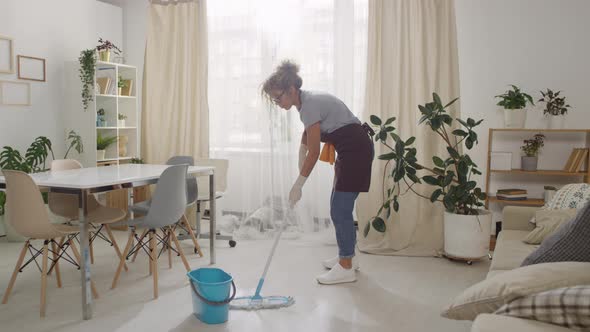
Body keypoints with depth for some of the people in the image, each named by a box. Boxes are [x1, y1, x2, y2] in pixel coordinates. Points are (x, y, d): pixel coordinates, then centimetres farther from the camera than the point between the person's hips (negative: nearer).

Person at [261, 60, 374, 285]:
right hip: (349, 150, 10)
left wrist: (297, 186, -15)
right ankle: (348, 257, 27)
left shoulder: (310, 105, -21)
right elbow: (308, 132, 27)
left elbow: (314, 152, -21)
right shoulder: (306, 101, 7)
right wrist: (302, 149, 11)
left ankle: (346, 268, 2)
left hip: (356, 150, -10)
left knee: (340, 210, -7)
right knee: (340, 207, 15)